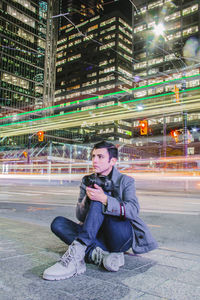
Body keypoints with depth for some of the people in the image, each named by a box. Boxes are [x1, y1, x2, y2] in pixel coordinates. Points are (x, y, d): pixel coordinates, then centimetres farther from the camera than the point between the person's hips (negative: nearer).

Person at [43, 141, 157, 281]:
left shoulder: (125, 181, 0)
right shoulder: (87, 181, 9)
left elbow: (133, 210, -19)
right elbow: (80, 217, 2)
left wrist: (104, 198, -32)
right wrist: (87, 198, -19)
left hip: (122, 234, -4)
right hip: (98, 236, 5)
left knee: (99, 201, -28)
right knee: (58, 223, -16)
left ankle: (76, 253, -39)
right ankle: (101, 255, -33)